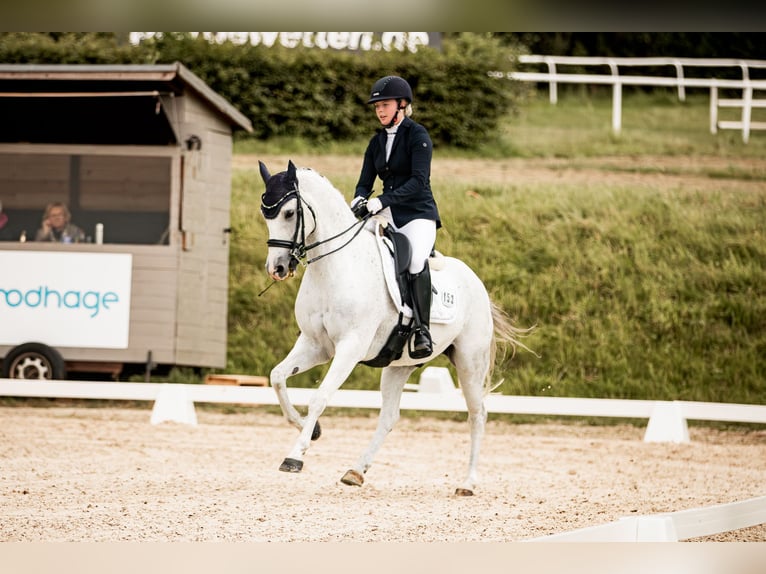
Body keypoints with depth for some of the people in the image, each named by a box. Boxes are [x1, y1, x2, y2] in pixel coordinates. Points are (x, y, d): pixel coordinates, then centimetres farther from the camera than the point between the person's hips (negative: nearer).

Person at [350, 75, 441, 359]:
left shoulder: (417, 135, -7)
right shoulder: (377, 141, 14)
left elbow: (418, 181, -17)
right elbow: (365, 182, 12)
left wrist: (381, 201, -26)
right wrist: (359, 201, -12)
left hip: (418, 213, -7)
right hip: (388, 215, 7)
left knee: (416, 260, -32)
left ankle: (421, 328, -30)